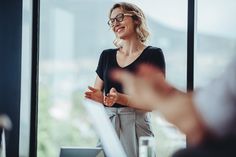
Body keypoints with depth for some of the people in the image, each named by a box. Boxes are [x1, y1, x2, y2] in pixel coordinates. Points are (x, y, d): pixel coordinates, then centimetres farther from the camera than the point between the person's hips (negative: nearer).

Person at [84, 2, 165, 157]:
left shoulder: (153, 54, -1)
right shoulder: (107, 55, 14)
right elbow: (97, 93, 14)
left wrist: (119, 98, -22)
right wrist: (99, 97, -10)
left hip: (136, 125, -4)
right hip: (106, 125, 4)